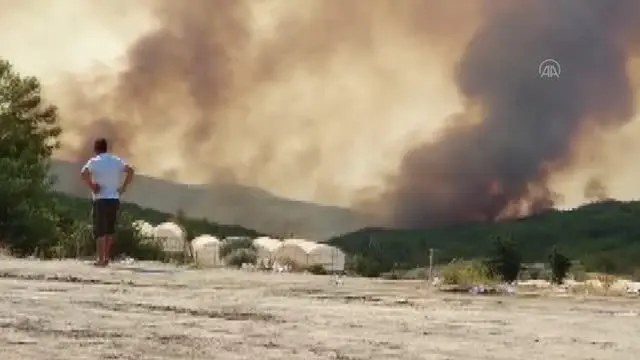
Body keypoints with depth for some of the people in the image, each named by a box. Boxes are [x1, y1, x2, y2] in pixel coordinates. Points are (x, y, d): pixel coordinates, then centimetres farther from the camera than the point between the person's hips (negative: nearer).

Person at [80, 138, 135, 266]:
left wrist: (92, 187, -10)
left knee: (100, 231, 0)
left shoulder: (94, 161, -4)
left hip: (101, 200, -4)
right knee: (110, 230, 15)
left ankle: (101, 260, -4)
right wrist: (123, 187, 0)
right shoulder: (116, 160, 9)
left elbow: (84, 173, -21)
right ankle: (106, 258, 18)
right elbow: (130, 170, -2)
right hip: (114, 199, 4)